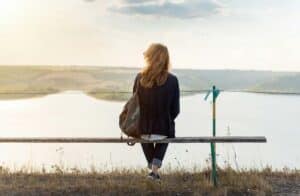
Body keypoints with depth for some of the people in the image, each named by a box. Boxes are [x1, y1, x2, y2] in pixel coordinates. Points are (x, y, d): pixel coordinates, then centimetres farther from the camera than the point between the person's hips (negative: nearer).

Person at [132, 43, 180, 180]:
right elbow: (175, 110, -6)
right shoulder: (172, 80, -13)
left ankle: (152, 165, 43)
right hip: (164, 131, -1)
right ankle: (155, 167, 21)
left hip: (143, 131, 1)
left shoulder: (139, 78, -10)